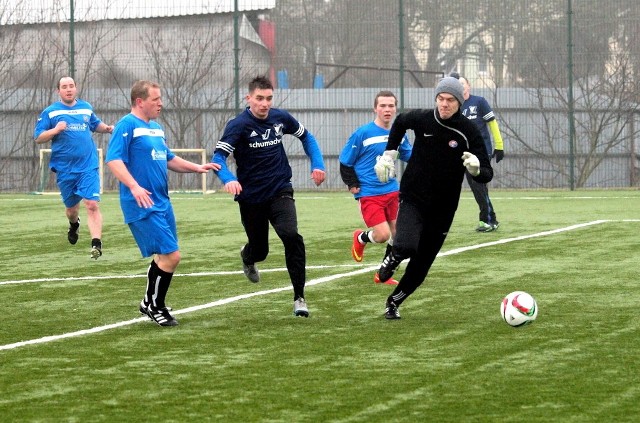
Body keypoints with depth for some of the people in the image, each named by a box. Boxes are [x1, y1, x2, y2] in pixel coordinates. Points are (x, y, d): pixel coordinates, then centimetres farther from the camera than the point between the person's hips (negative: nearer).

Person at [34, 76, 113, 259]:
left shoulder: (86, 108, 9)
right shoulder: (50, 112, -1)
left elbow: (96, 124, 28)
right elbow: (38, 138, -3)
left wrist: (108, 128, 7)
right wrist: (55, 130, -20)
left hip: (88, 167, 0)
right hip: (65, 169, 0)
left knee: (92, 204, -16)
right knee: (71, 207, 15)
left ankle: (96, 244, -19)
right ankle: (74, 225, 50)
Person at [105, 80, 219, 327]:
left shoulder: (156, 128, 17)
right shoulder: (127, 126, -11)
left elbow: (169, 160, 28)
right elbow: (114, 160, -19)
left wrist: (197, 168, 15)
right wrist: (134, 187, -31)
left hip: (162, 203, 9)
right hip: (142, 206, -9)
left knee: (164, 256, 15)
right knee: (171, 256, -12)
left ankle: (151, 303, 29)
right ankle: (154, 305, 4)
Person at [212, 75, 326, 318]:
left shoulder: (281, 118, -1)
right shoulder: (238, 125, -15)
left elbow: (306, 136, 18)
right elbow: (219, 157, -24)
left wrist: (317, 164, 4)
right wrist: (228, 179, -43)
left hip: (280, 191, 2)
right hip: (251, 198, -2)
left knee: (291, 237, -23)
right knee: (259, 250, 11)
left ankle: (299, 297, -15)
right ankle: (247, 257, 53)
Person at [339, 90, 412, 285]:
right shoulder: (362, 134, -10)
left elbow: (410, 156, 19)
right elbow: (345, 161, -3)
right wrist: (352, 184, -10)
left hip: (392, 192, 5)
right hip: (369, 194, -5)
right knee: (383, 235, -15)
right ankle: (361, 238, 20)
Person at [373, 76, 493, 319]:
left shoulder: (468, 132, -11)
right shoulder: (422, 119, -8)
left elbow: (486, 174, -11)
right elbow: (400, 122, 18)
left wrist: (476, 169, -34)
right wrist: (389, 154, 13)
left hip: (442, 209, 1)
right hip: (413, 199, -1)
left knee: (420, 268, 7)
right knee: (406, 246, -30)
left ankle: (394, 302, 32)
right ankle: (392, 260, 6)